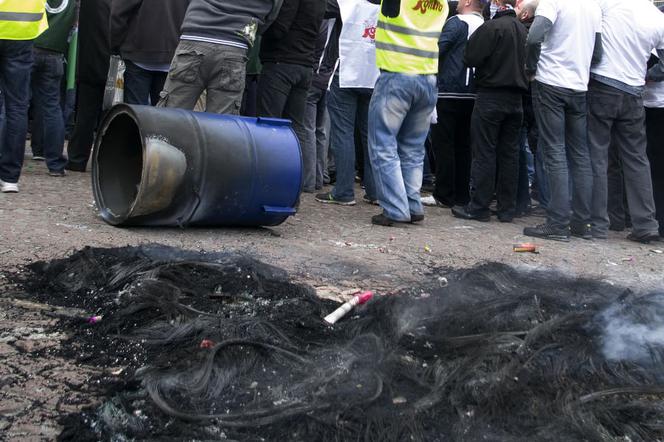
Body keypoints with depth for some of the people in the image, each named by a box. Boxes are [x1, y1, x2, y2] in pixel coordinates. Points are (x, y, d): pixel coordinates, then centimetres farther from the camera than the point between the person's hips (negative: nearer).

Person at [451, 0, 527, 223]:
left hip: (491, 96, -6)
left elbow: (470, 58, -13)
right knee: (509, 153, 9)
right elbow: (527, 62, 14)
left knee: (484, 152, -1)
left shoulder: (492, 27, -13)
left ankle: (478, 207, 1)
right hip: (516, 99, 6)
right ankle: (507, 208, 13)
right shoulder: (522, 29, 7)